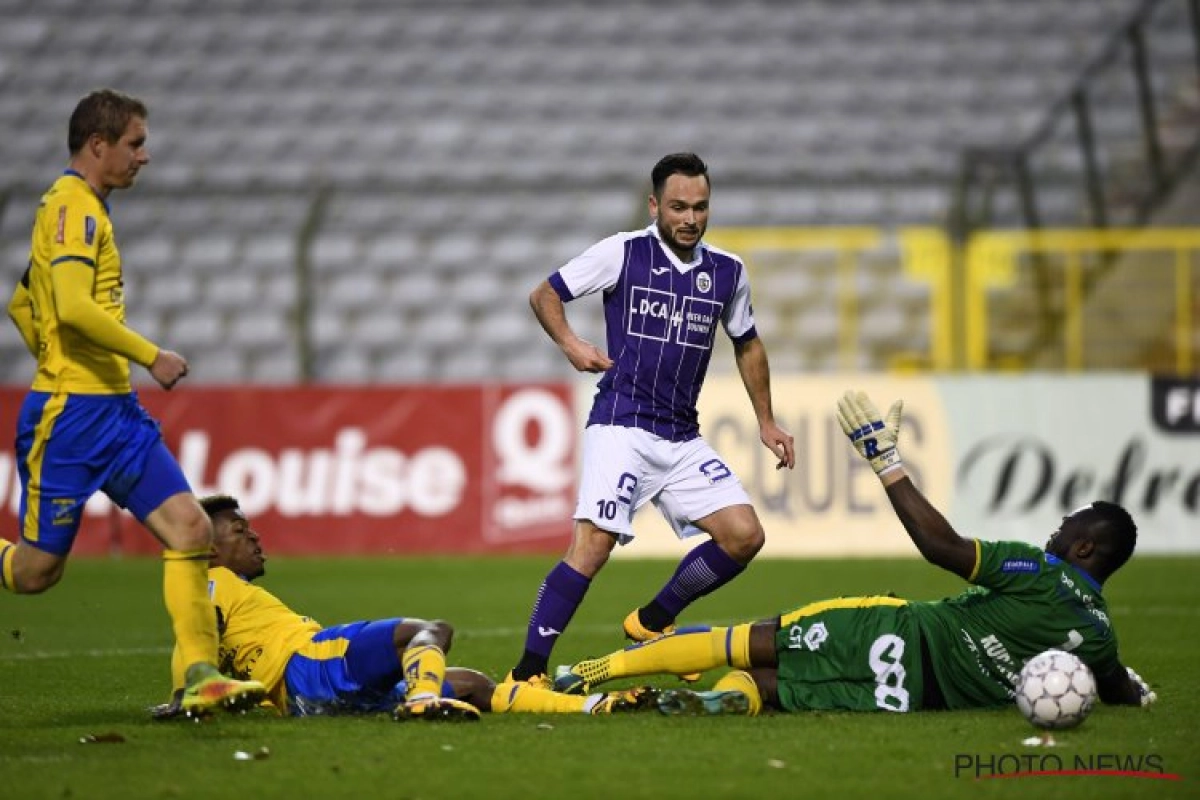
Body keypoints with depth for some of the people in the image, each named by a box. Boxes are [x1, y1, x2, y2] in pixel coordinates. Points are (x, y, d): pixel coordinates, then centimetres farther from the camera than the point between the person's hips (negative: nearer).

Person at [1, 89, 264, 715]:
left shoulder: (83, 207, 18)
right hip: (69, 413, -9)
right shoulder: (75, 206, -12)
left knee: (189, 527, -4)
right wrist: (151, 356, -17)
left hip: (116, 408, 9)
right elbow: (74, 307, -25)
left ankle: (201, 676, -6)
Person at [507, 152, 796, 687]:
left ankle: (653, 622, 14)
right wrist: (571, 344, -11)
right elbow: (544, 295, 6)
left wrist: (766, 422, 23)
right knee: (593, 544, -19)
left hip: (683, 439, 5)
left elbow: (747, 345, 25)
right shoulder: (622, 253, -3)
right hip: (621, 428, -5)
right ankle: (527, 672, -16)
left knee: (744, 536, -6)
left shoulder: (728, 272, 10)